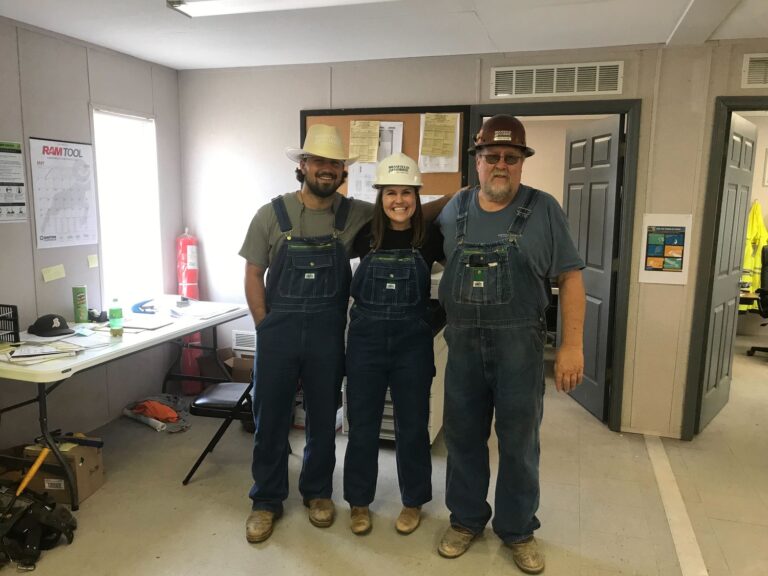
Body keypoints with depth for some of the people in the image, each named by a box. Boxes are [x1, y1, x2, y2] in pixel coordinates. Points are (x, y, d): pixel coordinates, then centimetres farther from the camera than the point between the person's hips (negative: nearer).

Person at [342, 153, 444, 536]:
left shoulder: (430, 237, -4)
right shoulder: (365, 235, -1)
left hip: (412, 341, -1)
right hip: (366, 338, 1)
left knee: (412, 425, 11)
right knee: (362, 424, 10)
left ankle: (413, 502, 31)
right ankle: (359, 502, 29)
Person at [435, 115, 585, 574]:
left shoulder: (544, 209, -3)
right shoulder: (454, 210, 5)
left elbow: (570, 278, -4)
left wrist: (572, 344, -10)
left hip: (520, 347, -2)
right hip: (463, 345, 3)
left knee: (519, 443, 11)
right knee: (463, 437, 14)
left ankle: (518, 529, 31)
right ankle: (466, 519, 34)